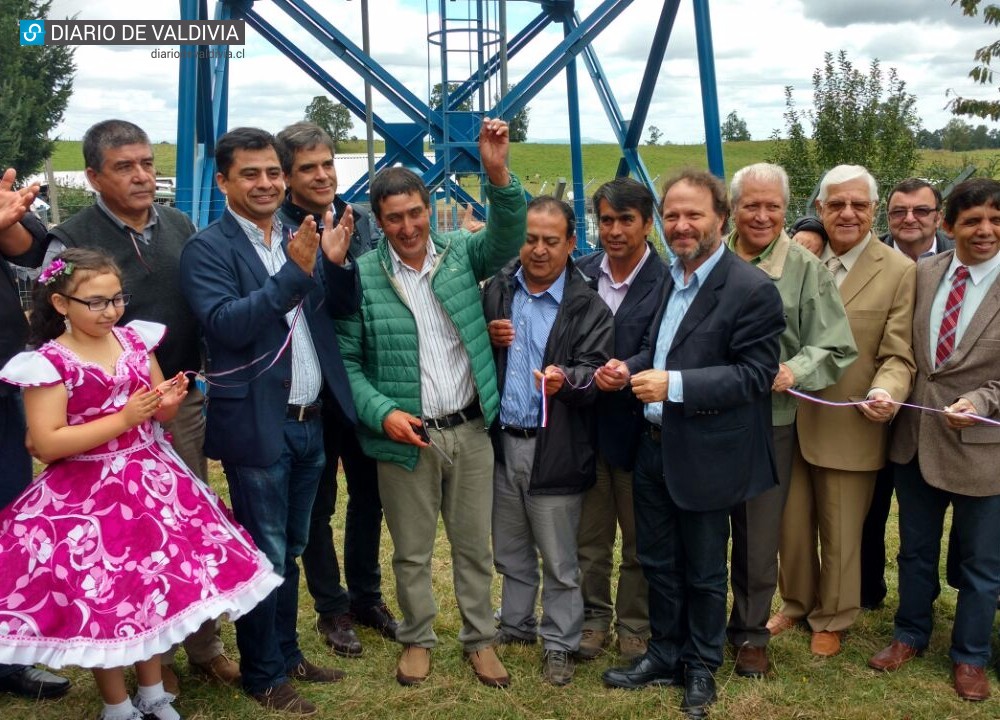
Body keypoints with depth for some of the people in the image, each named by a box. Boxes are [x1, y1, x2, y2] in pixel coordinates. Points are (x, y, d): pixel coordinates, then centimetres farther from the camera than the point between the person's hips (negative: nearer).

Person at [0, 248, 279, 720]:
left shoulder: (135, 340, 2)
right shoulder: (49, 362, -13)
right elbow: (46, 444, -19)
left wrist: (169, 402, -13)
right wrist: (124, 419, -23)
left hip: (151, 483, 5)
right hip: (88, 496, -5)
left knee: (157, 587, 13)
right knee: (102, 602, 5)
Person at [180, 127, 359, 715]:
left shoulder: (301, 237, 7)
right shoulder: (208, 248, -9)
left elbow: (344, 309, 6)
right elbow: (226, 323, -22)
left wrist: (337, 262, -13)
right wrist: (294, 272, -29)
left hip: (310, 420, 6)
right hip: (257, 424, -6)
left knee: (290, 550, 19)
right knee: (264, 555, 5)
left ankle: (287, 653, 34)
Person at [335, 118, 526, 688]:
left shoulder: (460, 253, 0)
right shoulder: (361, 277, -8)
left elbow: (508, 237, -17)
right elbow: (346, 360, -5)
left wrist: (498, 174, -33)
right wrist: (382, 412, -17)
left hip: (470, 429, 2)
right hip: (406, 436, -2)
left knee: (475, 545, 15)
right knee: (412, 551, 14)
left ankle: (480, 637, 32)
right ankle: (418, 640, 34)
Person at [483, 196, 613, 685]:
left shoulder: (588, 308, -8)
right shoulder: (496, 291, 4)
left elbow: (593, 370, -16)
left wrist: (565, 380, -37)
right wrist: (487, 339, -9)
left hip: (554, 449, -4)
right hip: (501, 442, 5)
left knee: (559, 558, 7)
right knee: (511, 550, 21)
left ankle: (559, 643, 23)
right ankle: (515, 624, 40)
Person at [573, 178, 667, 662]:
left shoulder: (666, 282, -12)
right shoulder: (581, 274, 1)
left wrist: (626, 375, -27)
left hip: (637, 426, -3)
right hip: (587, 424, 3)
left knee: (640, 541, 13)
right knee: (590, 536, 16)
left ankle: (635, 626, 30)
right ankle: (594, 617, 32)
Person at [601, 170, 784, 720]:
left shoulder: (751, 290, -16)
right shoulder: (665, 279, 7)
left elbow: (756, 374, -21)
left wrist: (675, 384, -28)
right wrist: (630, 368, -4)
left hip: (704, 456, -7)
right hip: (653, 446, 7)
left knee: (703, 572, 12)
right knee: (658, 562, 19)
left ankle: (701, 669, 31)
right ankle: (665, 656, 36)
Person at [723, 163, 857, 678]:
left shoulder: (806, 270, -2)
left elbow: (836, 349, -4)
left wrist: (794, 372, -21)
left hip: (769, 424, -1)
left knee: (759, 538, 10)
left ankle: (750, 632, 28)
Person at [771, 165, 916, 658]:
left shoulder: (899, 271, -7)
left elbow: (897, 356, -9)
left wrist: (884, 395, -28)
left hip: (848, 428, -3)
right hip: (790, 420, 3)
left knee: (840, 533, 13)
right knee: (792, 525, 17)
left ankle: (831, 618, 35)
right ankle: (796, 603, 41)